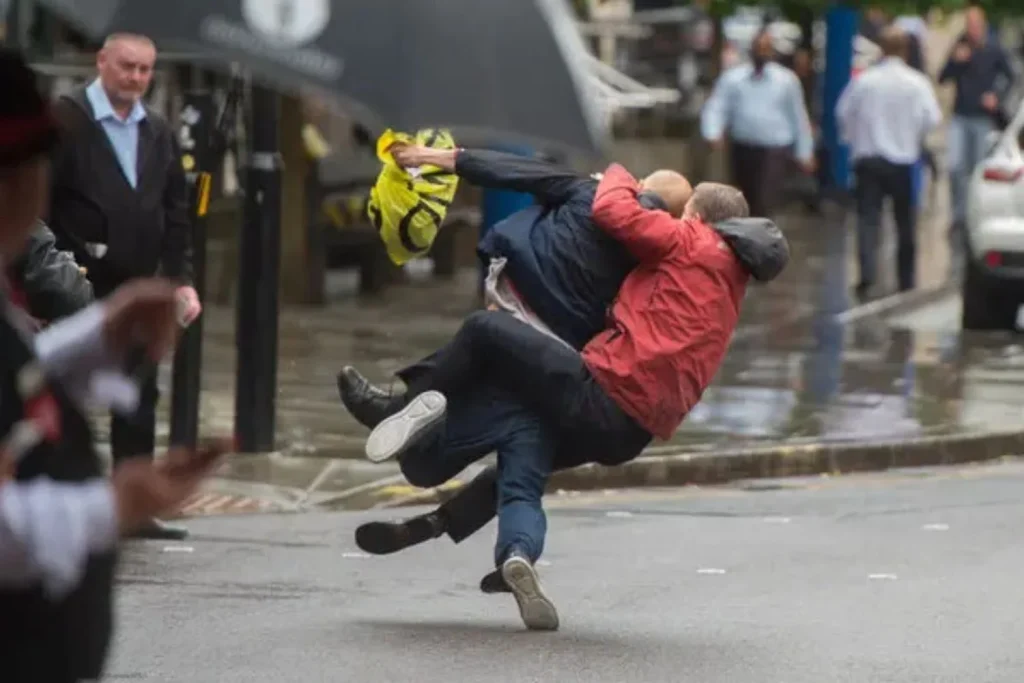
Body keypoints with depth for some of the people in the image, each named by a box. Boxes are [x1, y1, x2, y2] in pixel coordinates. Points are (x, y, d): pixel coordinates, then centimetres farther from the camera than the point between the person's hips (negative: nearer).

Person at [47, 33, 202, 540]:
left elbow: (174, 214, 14)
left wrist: (180, 279, 6)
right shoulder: (64, 120, -9)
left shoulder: (159, 133, 12)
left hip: (136, 288, 6)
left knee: (140, 398, 6)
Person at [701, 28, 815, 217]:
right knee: (744, 203, 15)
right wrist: (713, 134, -21)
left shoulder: (787, 80, 3)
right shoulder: (732, 78, 4)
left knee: (765, 206, -16)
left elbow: (798, 116, 7)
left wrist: (805, 153, 9)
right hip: (742, 149, 3)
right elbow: (716, 108, -2)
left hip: (775, 152, -3)